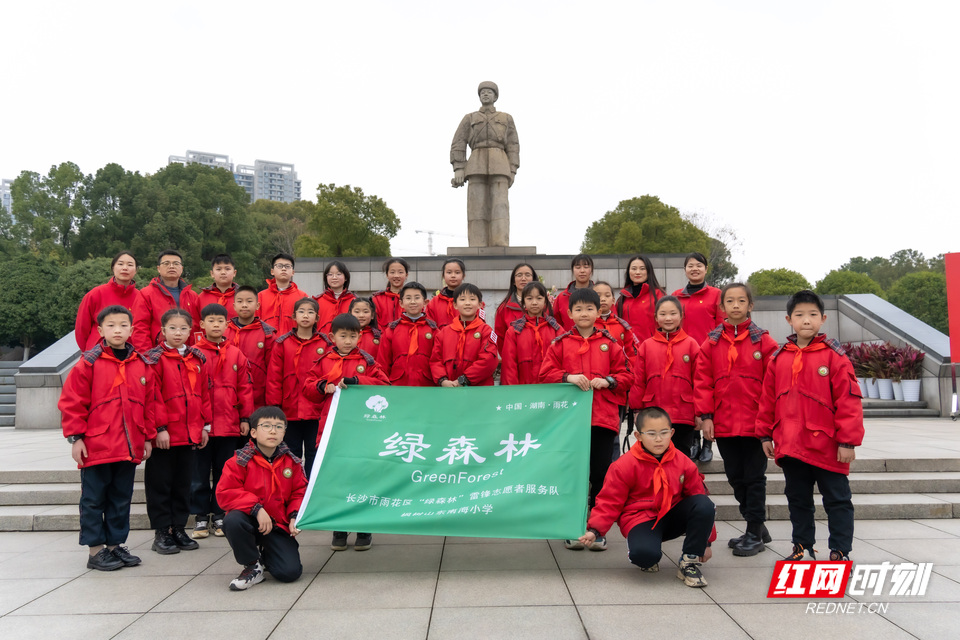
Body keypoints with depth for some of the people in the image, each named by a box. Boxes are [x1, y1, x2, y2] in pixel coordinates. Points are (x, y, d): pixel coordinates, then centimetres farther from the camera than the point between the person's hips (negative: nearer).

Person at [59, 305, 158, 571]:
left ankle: (115, 544, 27)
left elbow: (150, 404, 10)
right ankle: (96, 550, 17)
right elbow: (71, 401, -6)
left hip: (129, 448, 4)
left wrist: (148, 437, 9)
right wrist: (75, 437, -8)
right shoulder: (88, 363, -6)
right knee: (93, 499, 7)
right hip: (95, 447, -4)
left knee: (122, 499, 14)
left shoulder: (143, 364, 6)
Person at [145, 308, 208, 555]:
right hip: (164, 434, -5)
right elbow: (153, 395, -11)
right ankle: (161, 533, 15)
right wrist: (159, 428, -15)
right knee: (161, 483, 5)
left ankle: (178, 528, 23)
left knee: (183, 482, 13)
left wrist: (205, 425, 9)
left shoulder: (197, 359, 9)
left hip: (190, 433, 5)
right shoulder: (156, 358, -6)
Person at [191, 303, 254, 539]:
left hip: (229, 425, 2)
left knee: (224, 472, 10)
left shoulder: (236, 354, 5)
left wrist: (245, 418, 5)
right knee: (200, 473, 8)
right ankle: (201, 517, 19)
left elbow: (245, 387, 8)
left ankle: (220, 515, 22)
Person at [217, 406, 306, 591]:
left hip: (279, 525, 2)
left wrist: (295, 515, -11)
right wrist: (256, 508, -25)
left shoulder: (292, 462, 0)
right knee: (232, 520, -37)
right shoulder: (239, 461, -9)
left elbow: (300, 492, 8)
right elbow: (224, 493, -15)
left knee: (290, 572, -15)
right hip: (250, 521, -1)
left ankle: (266, 555, 23)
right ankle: (252, 565, -9)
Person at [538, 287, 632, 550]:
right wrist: (568, 377, -14)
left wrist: (607, 381, -11)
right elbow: (545, 374, 2)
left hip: (603, 417, 1)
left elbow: (626, 376, 7)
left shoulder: (610, 344, 8)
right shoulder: (560, 344, 6)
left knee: (601, 472, 4)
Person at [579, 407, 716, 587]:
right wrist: (594, 530, -20)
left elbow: (698, 496, 9)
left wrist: (706, 541, 11)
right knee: (644, 554, -36)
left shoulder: (684, 463, 0)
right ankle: (650, 559, 7)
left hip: (672, 516, 4)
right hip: (640, 518, -4)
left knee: (705, 505, -24)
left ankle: (690, 561, -7)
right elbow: (609, 501, -6)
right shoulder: (625, 465, -10)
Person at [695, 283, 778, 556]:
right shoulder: (711, 342, 4)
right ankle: (756, 526, 31)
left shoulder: (763, 341, -2)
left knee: (754, 477, 5)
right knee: (735, 477, 14)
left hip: (754, 423, -3)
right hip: (723, 424, 3)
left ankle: (755, 534, 17)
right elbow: (702, 381, 2)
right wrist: (705, 416, -4)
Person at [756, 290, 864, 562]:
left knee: (837, 501, 8)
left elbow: (849, 400, -11)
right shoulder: (778, 357, 4)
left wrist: (848, 441, -13)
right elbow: (768, 399, 9)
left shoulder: (834, 355, -8)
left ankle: (840, 552, 20)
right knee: (798, 499, 17)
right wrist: (766, 435, 8)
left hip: (826, 447, -4)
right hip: (789, 446, 5)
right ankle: (803, 547, 32)